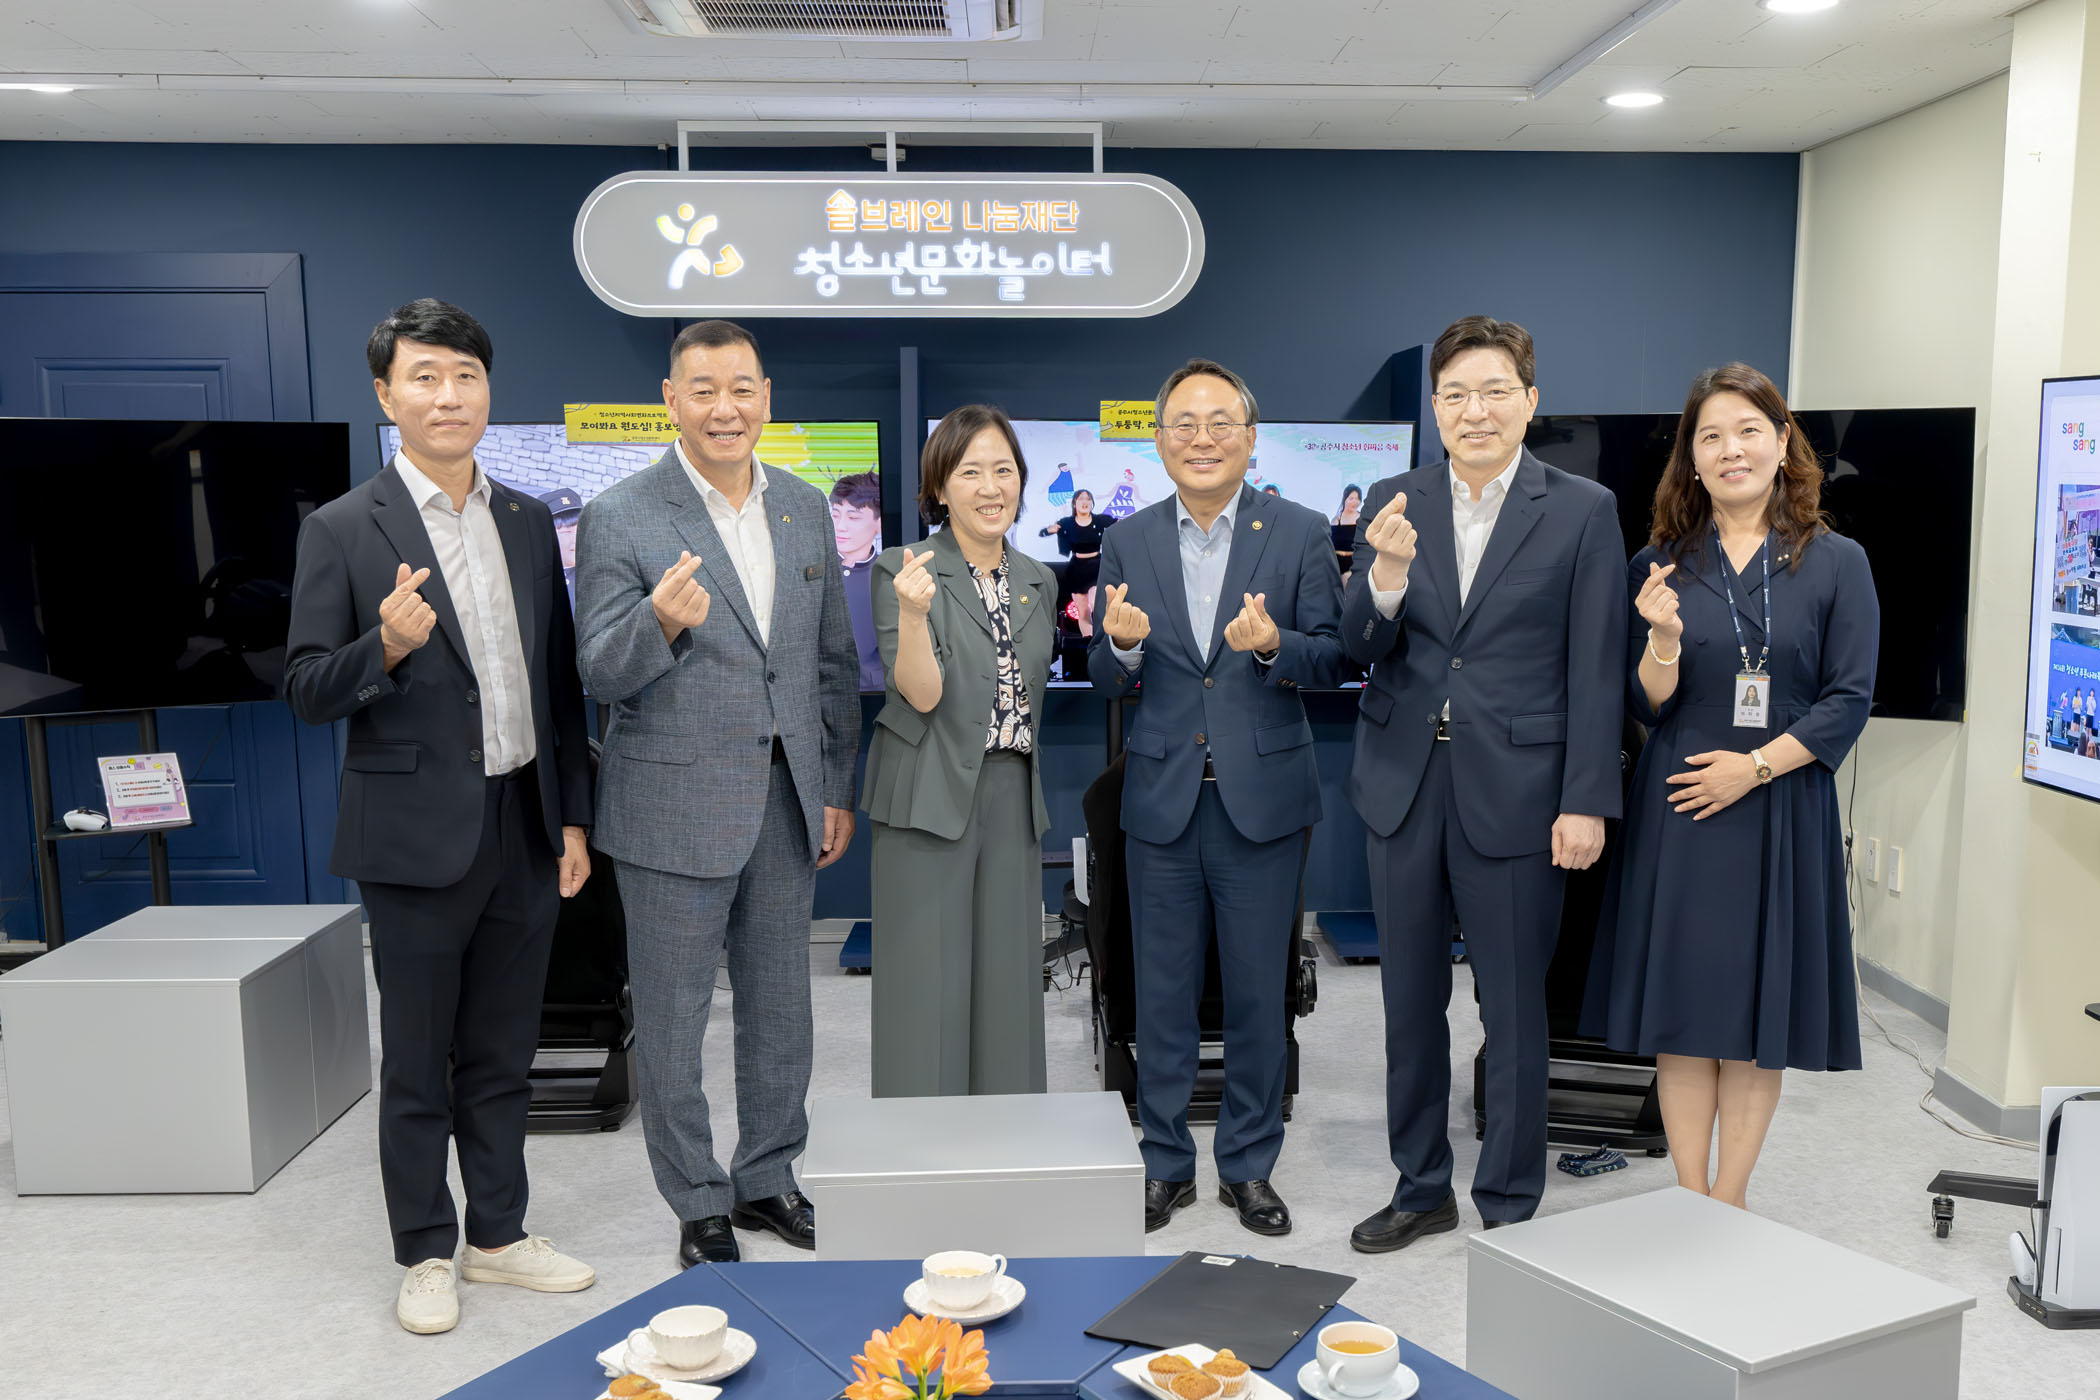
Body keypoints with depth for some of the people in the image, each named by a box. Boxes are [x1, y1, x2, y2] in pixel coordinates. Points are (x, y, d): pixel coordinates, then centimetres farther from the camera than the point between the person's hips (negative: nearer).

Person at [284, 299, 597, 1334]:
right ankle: (424, 1255, 25)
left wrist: (574, 815, 9)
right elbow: (306, 692, -7)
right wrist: (386, 647, -27)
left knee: (502, 1055, 16)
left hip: (523, 830, 4)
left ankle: (498, 1235, 31)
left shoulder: (530, 523, 8)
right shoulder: (343, 530, -6)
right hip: (419, 838, -4)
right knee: (418, 1063, 9)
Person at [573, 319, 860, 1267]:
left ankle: (766, 1179, 34)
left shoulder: (804, 509, 7)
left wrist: (839, 788, 9)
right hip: (675, 806, -4)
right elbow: (603, 674, -12)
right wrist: (661, 622, -33)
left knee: (780, 1007, 16)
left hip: (787, 800, 5)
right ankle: (699, 1206, 25)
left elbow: (834, 661, 11)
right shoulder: (619, 518, -9)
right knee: (673, 1020, 7)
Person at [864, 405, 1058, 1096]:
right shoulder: (902, 571, -6)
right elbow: (921, 694, -14)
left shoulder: (1038, 580, 12)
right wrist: (914, 613, -29)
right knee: (928, 984, -1)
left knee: (1006, 979, 10)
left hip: (1014, 798, 5)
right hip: (931, 798, -5)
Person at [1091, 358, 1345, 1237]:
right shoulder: (1127, 543, 5)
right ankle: (1166, 1163, 26)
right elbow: (1108, 683, 5)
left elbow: (1333, 661, -3)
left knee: (1258, 992, 8)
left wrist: (1274, 646, -23)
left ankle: (1249, 1165, 25)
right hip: (1162, 797, 2)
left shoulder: (1300, 533, -1)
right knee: (1162, 992, 11)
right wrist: (1121, 644, -17)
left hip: (1263, 796, -1)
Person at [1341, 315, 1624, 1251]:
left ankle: (1509, 1203, 25)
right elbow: (1364, 650, 0)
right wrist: (1387, 574, -19)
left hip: (1514, 788, -3)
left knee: (1514, 1008, 7)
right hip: (1403, 784, 3)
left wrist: (1587, 802, -9)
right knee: (1409, 1001, 14)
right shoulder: (1393, 505, 6)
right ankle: (1421, 1189, 31)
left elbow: (1596, 672, -4)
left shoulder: (1583, 511, -2)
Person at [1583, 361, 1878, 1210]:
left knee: (1758, 1020, 5)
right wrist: (1663, 636, -19)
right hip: (1678, 813, 1)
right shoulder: (1659, 566, 4)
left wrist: (1755, 766, -12)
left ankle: (1729, 1207, 17)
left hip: (1781, 813, 0)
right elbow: (1649, 707, 0)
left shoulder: (1836, 564, 2)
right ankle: (1692, 1208, 15)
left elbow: (1848, 701, -2)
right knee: (1681, 1016, 4)